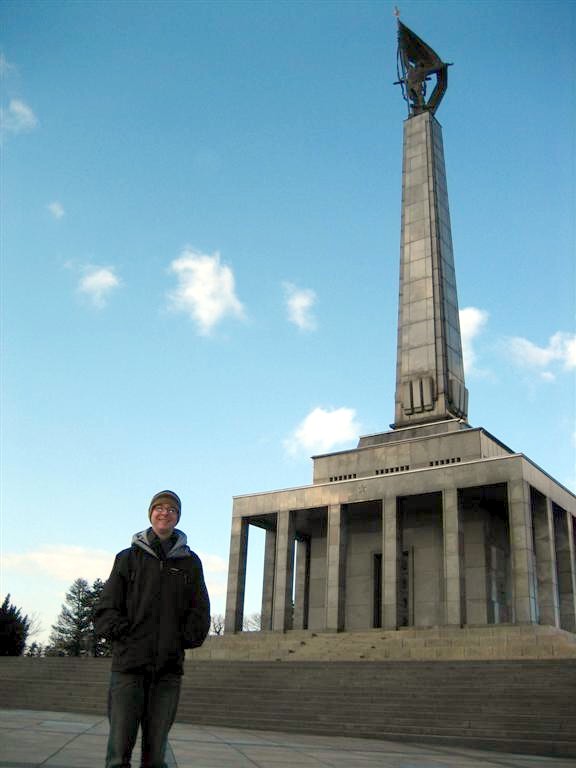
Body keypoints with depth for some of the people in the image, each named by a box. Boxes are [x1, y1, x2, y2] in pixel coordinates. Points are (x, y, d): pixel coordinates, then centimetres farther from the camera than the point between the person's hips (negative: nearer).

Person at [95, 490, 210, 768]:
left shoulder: (190, 562, 13)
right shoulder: (128, 558, 9)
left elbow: (200, 612, 12)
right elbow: (106, 608, 6)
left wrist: (186, 638, -2)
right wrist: (121, 632, -8)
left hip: (169, 666, 1)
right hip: (129, 663, -1)